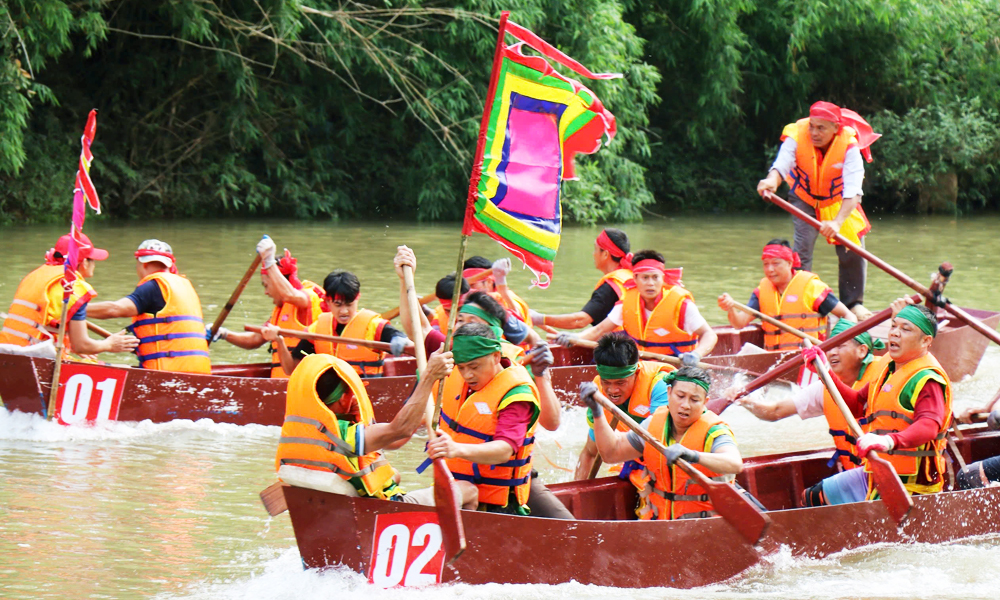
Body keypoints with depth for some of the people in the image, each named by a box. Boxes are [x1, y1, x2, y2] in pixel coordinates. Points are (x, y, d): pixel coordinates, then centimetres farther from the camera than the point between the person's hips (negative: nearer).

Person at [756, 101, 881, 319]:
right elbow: (781, 165, -45)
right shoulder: (797, 137, -29)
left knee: (853, 248, -3)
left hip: (838, 200, 0)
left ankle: (854, 302, 16)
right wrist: (772, 181, -70)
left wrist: (838, 222, -53)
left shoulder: (849, 145, -32)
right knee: (803, 245, -15)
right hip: (804, 197, 0)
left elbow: (853, 192, -39)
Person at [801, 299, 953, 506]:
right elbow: (857, 405, 26)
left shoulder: (927, 379, -16)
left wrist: (891, 441, -53)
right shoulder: (888, 369, 15)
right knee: (813, 498, 16)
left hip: (911, 485, -10)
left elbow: (929, 425, -34)